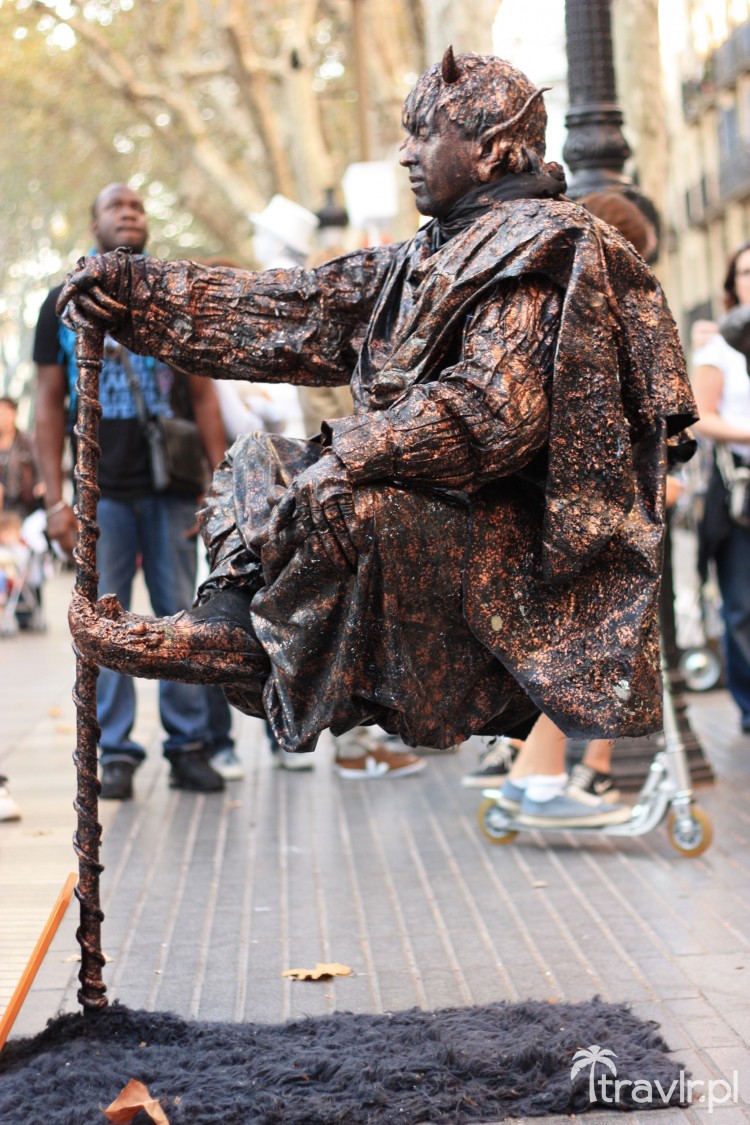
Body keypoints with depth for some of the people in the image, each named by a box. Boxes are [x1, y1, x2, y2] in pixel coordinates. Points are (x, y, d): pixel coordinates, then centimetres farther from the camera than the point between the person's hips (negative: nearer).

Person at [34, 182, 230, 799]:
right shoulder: (64, 304, 8)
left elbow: (203, 396, 10)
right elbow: (49, 405, 7)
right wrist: (55, 498, -1)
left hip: (170, 489, 1)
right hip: (100, 492, 0)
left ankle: (190, 746, 10)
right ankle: (115, 753, 7)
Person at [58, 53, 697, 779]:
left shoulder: (540, 250, -12)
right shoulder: (438, 255, 16)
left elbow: (490, 411, -24)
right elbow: (298, 310, 12)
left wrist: (343, 455, -21)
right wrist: (133, 291, 6)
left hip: (517, 540, -10)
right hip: (439, 505, 10)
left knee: (336, 508, -33)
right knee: (258, 463, 13)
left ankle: (235, 643, -9)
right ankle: (229, 620, -8)